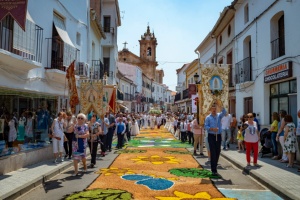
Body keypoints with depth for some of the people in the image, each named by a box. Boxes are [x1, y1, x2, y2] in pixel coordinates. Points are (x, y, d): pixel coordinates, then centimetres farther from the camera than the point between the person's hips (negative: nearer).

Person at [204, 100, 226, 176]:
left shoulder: (219, 115, 6)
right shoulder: (208, 117, -1)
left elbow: (224, 112, -13)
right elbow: (206, 126, -8)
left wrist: (220, 105, -23)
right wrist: (212, 129, -23)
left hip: (218, 136, 3)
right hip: (211, 136, -3)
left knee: (218, 151, 10)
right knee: (213, 152, -4)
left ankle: (214, 165, 29)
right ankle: (214, 170, 0)